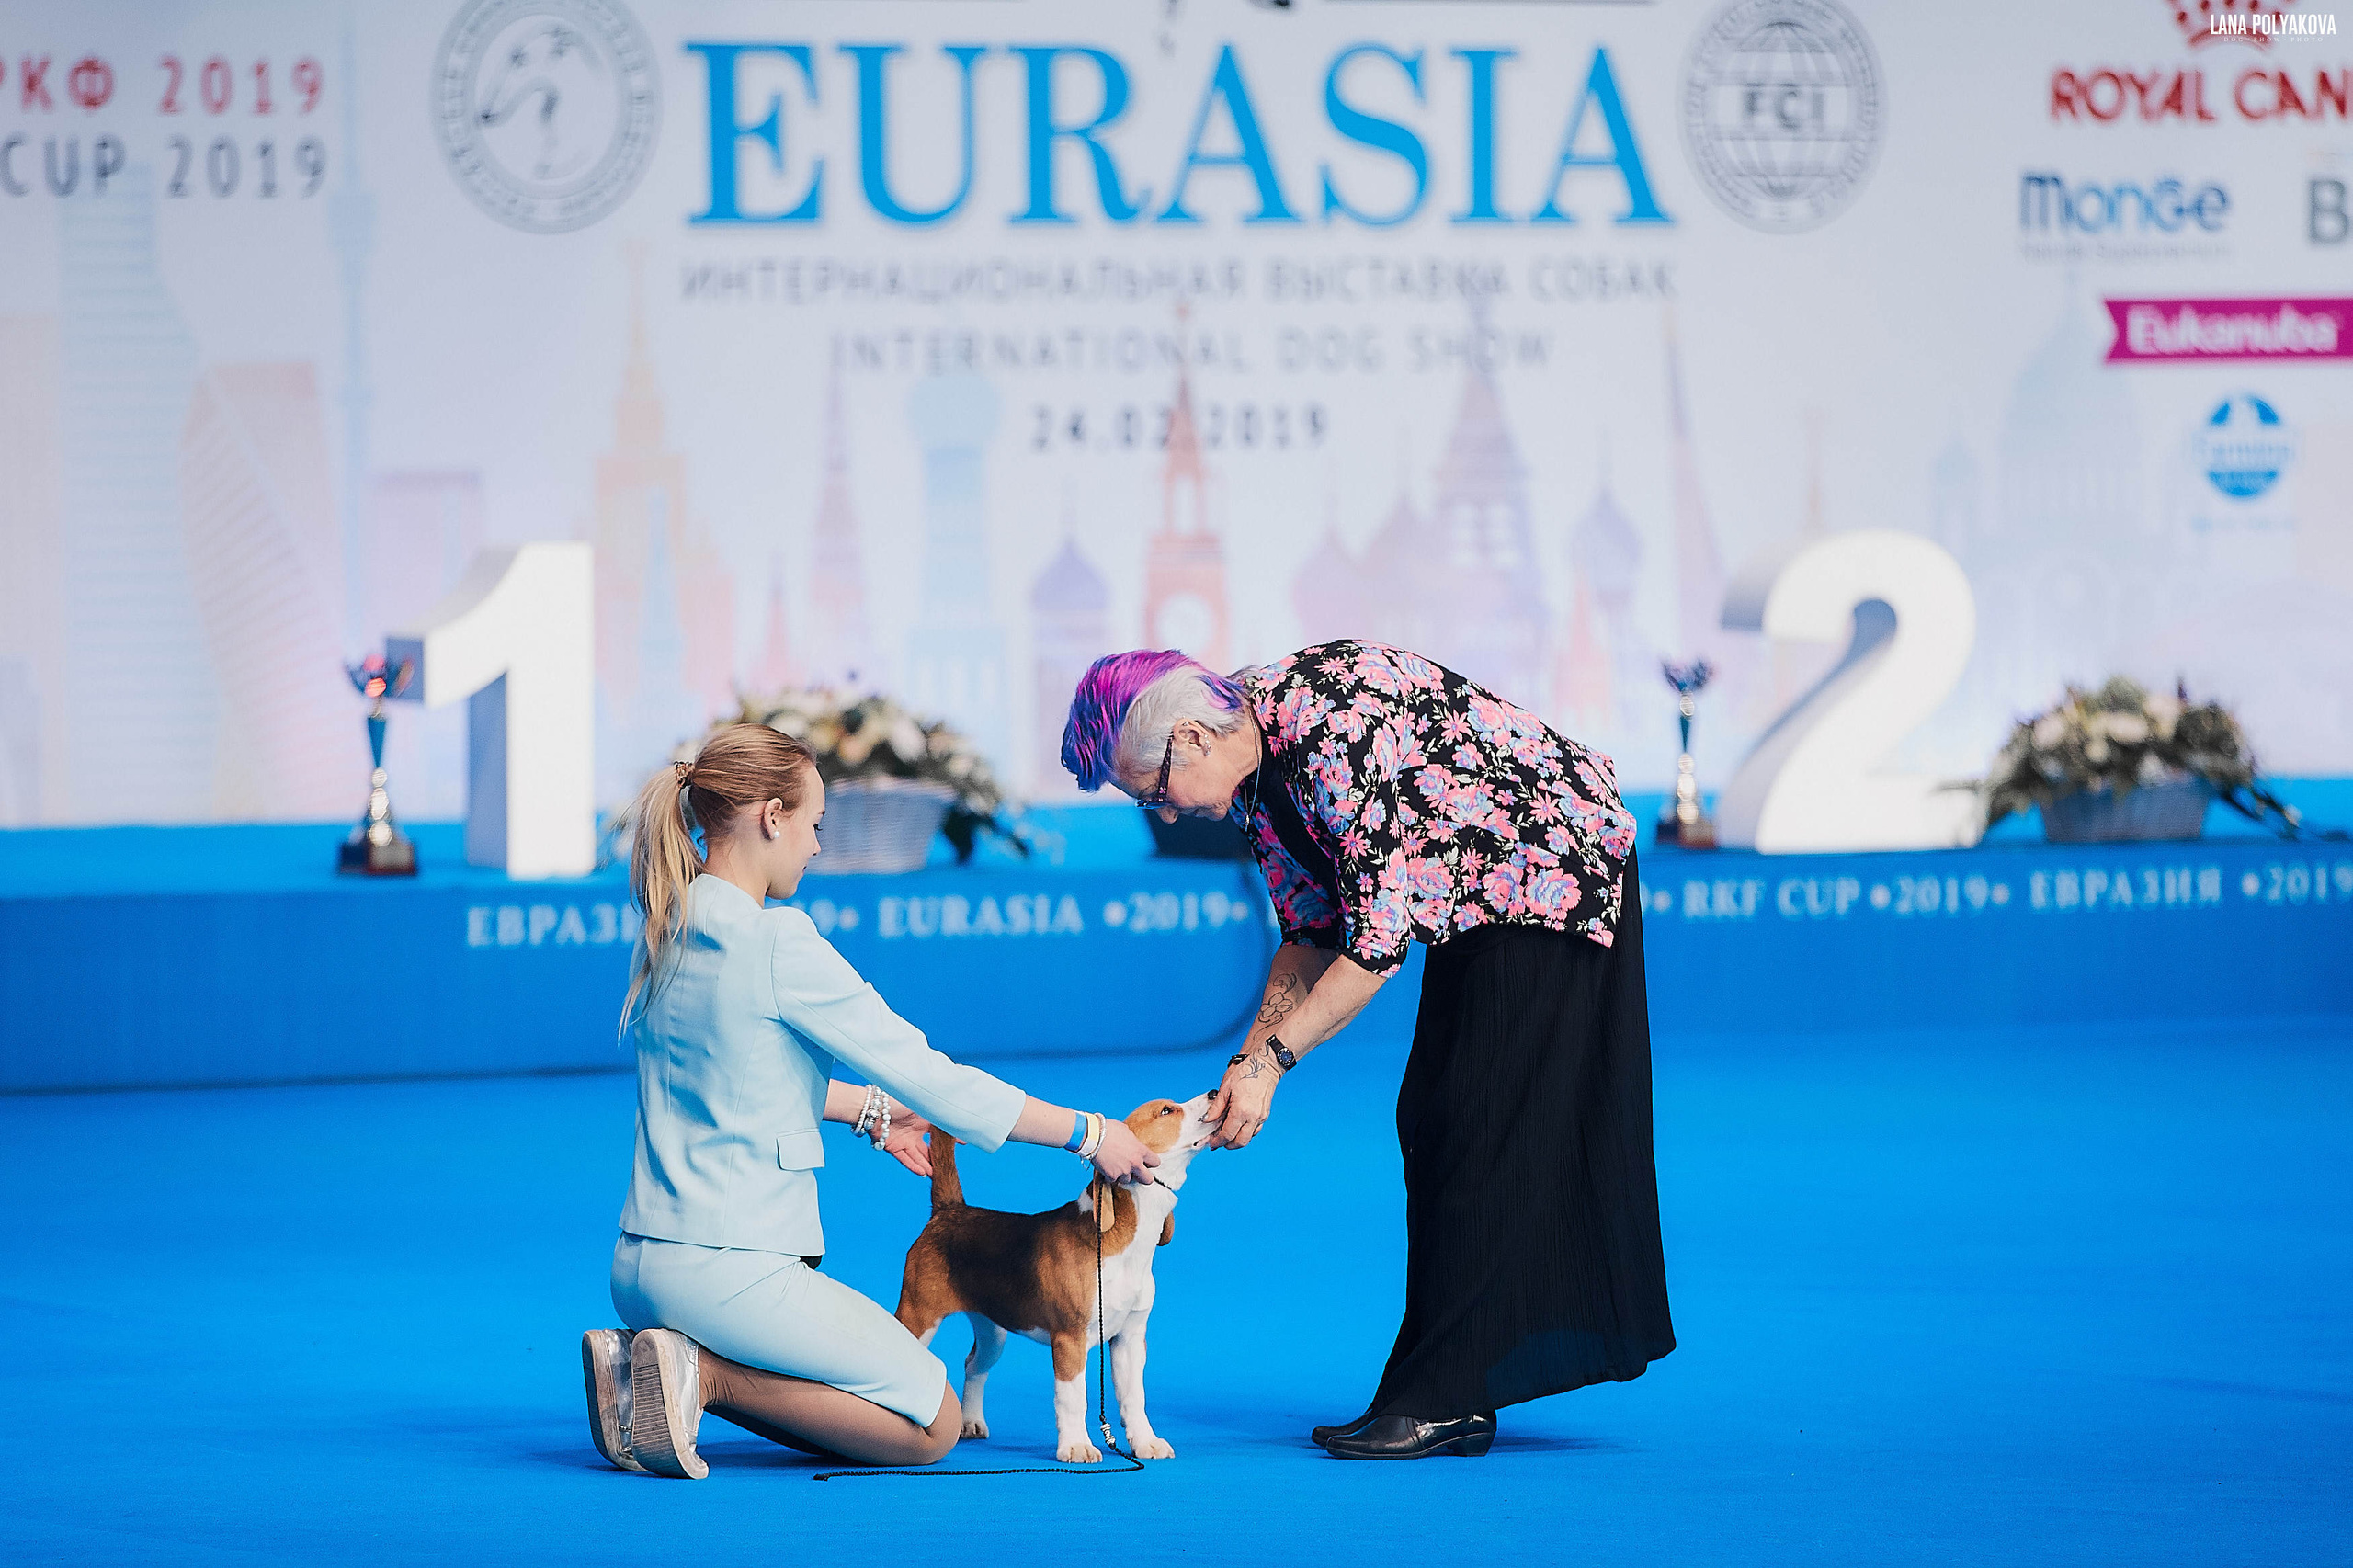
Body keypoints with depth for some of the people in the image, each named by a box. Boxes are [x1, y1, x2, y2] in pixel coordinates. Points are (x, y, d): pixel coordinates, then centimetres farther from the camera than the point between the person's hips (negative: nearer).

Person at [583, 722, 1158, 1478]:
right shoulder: (775, 942, -17)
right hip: (730, 1267, -9)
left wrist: (868, 1111, 32)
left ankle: (649, 1362, 6)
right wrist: (1088, 1133, -3)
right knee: (931, 1424, 5)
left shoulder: (668, 934, 8)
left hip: (642, 1264, 9)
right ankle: (704, 1375, -8)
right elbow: (927, 1076, -12)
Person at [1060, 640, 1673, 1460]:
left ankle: (1445, 1401, -11)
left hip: (1555, 869, -10)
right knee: (1430, 1125, 5)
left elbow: (1381, 939, -29)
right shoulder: (1250, 767, -1)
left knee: (1482, 1129, -12)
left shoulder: (1334, 732, -31)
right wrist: (1248, 1062, -2)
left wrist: (1272, 1059, -26)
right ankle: (1447, 1399, 5)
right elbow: (1314, 932, 7)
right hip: (1479, 905, 10)